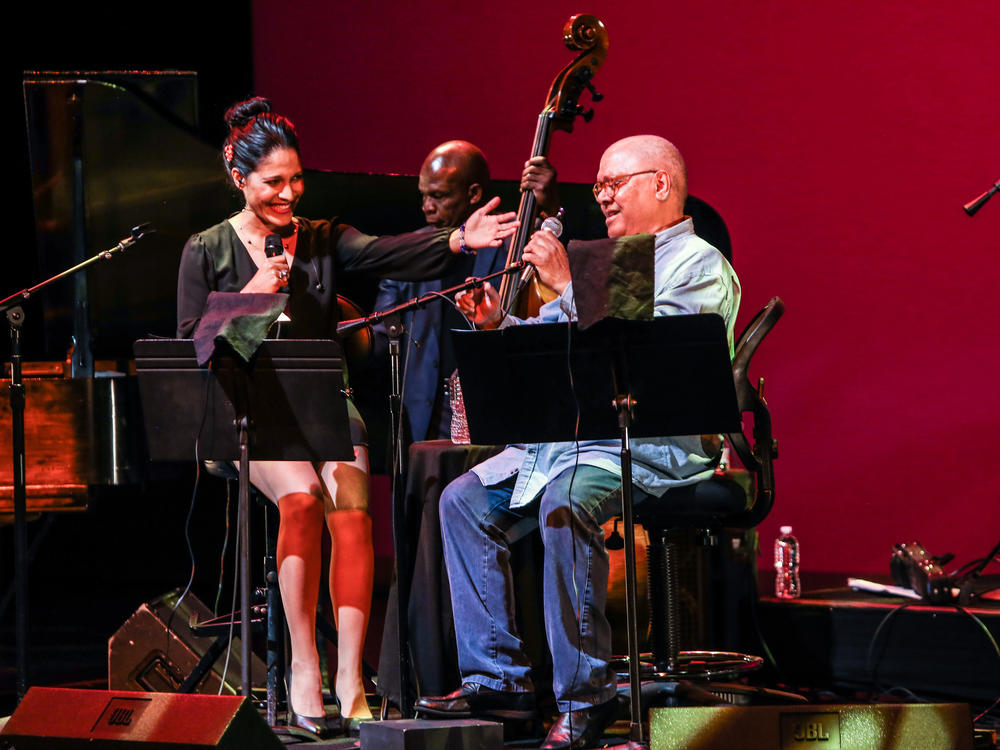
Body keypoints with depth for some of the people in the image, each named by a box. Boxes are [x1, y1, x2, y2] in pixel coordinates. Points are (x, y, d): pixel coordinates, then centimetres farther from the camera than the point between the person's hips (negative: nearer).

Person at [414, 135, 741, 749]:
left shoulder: (700, 266, -5)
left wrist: (568, 285, -19)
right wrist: (500, 325, 8)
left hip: (658, 444, -9)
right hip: (571, 433, 9)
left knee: (565, 503, -36)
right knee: (465, 501, -1)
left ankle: (585, 695, -30)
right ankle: (500, 679, -2)